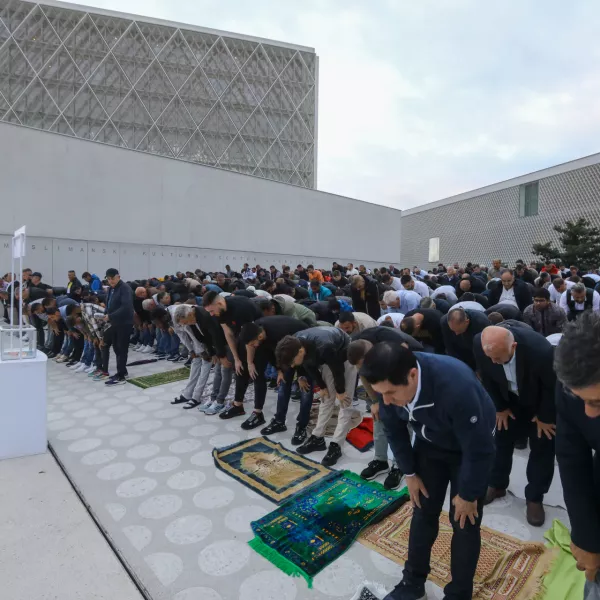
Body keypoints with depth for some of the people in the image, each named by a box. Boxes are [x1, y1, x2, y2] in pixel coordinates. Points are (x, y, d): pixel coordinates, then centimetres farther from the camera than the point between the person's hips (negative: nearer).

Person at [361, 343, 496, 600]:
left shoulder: (457, 387, -45)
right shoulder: (391, 383, -28)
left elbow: (479, 451, -28)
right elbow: (394, 430, -8)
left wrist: (467, 495, -14)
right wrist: (410, 473, 1)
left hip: (470, 447, -4)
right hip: (430, 443, 4)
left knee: (463, 522, 1)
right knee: (423, 511, 11)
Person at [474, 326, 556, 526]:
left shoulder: (540, 350, -43)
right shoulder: (479, 344, -33)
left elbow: (553, 386, -21)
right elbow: (487, 378, -11)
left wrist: (545, 417, -9)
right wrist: (500, 407, -4)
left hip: (542, 402, -3)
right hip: (510, 399, 3)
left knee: (542, 448, 5)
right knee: (501, 439, 12)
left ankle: (534, 498, 25)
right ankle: (497, 485, 33)